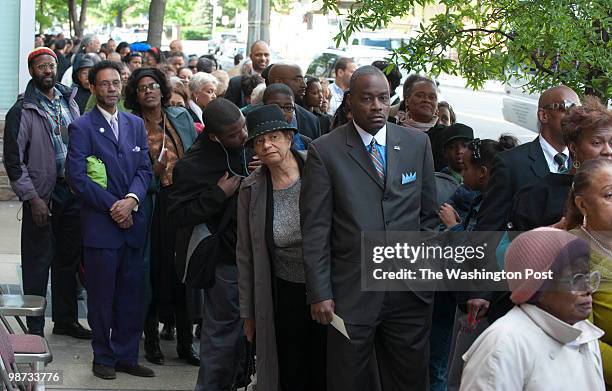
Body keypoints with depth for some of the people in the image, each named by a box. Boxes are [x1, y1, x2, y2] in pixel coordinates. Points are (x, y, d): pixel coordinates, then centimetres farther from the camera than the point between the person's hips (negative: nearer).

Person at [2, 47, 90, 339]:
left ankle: (66, 319, 26)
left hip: (72, 191, 6)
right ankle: (35, 327, 8)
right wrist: (33, 198, -15)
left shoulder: (69, 101, 9)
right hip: (43, 194, -5)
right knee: (39, 261, -1)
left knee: (69, 257, 14)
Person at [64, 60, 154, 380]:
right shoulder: (82, 127, -3)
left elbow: (144, 168, 9)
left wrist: (132, 200, -10)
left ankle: (126, 356, 18)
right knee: (101, 296, 2)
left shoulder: (135, 124, 14)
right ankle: (104, 358, 14)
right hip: (100, 225, -5)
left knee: (130, 294, 8)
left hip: (133, 222, 5)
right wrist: (113, 206, -12)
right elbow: (76, 176, -10)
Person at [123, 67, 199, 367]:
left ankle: (185, 344, 10)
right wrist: (153, 172, -17)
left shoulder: (181, 117, 9)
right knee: (153, 271, 1)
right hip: (151, 205, -2)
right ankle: (151, 340, 12)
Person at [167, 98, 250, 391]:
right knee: (223, 327, -1)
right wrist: (218, 195, -24)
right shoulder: (193, 165, -19)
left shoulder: (248, 146, -1)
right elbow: (177, 214, -18)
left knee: (242, 323, 15)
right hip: (224, 255, -6)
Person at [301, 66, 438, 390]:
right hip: (351, 294, -2)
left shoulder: (417, 144, 6)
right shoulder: (324, 151, -4)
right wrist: (319, 293, -8)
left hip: (411, 290, 3)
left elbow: (428, 214, 12)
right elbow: (315, 230, -4)